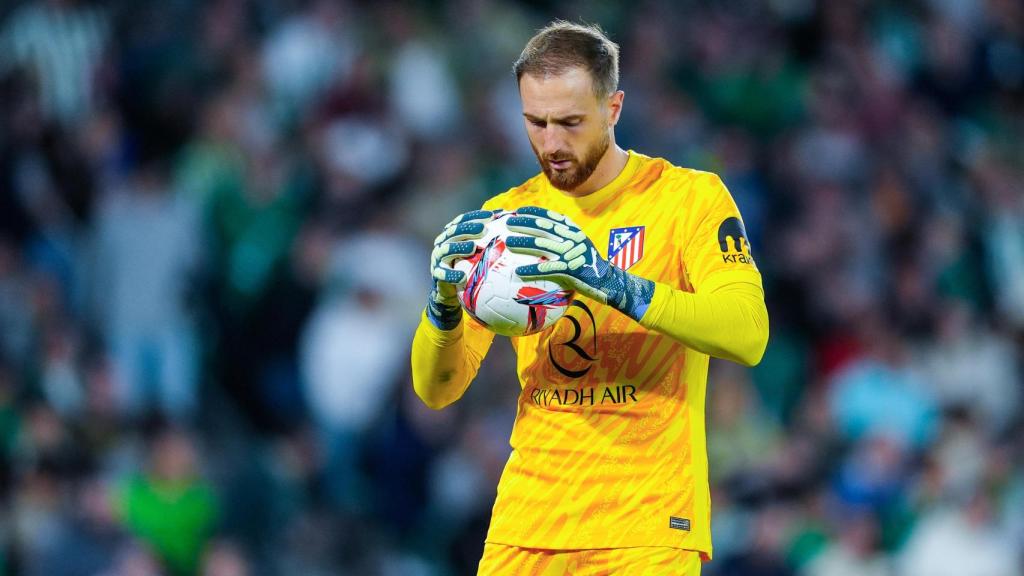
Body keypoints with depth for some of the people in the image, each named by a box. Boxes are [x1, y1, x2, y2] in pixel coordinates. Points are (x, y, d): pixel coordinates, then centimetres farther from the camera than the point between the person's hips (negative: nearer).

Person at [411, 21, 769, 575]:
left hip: (646, 524, -4)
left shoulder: (688, 196, -3)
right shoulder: (503, 217, 9)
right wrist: (443, 304, -16)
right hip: (526, 522, 4)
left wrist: (611, 282, -29)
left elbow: (748, 334, -19)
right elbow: (436, 389, 6)